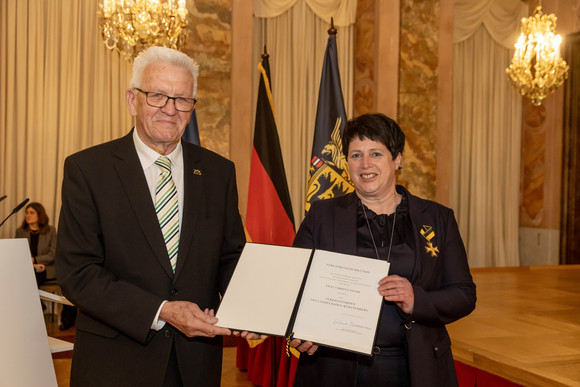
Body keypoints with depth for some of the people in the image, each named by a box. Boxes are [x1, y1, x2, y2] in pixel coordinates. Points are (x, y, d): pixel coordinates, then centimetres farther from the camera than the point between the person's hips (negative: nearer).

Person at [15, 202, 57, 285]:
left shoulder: (50, 230, 5)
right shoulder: (20, 231, 10)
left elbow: (52, 255, -1)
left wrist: (33, 260, -14)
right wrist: (32, 265, -14)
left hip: (46, 269, -2)